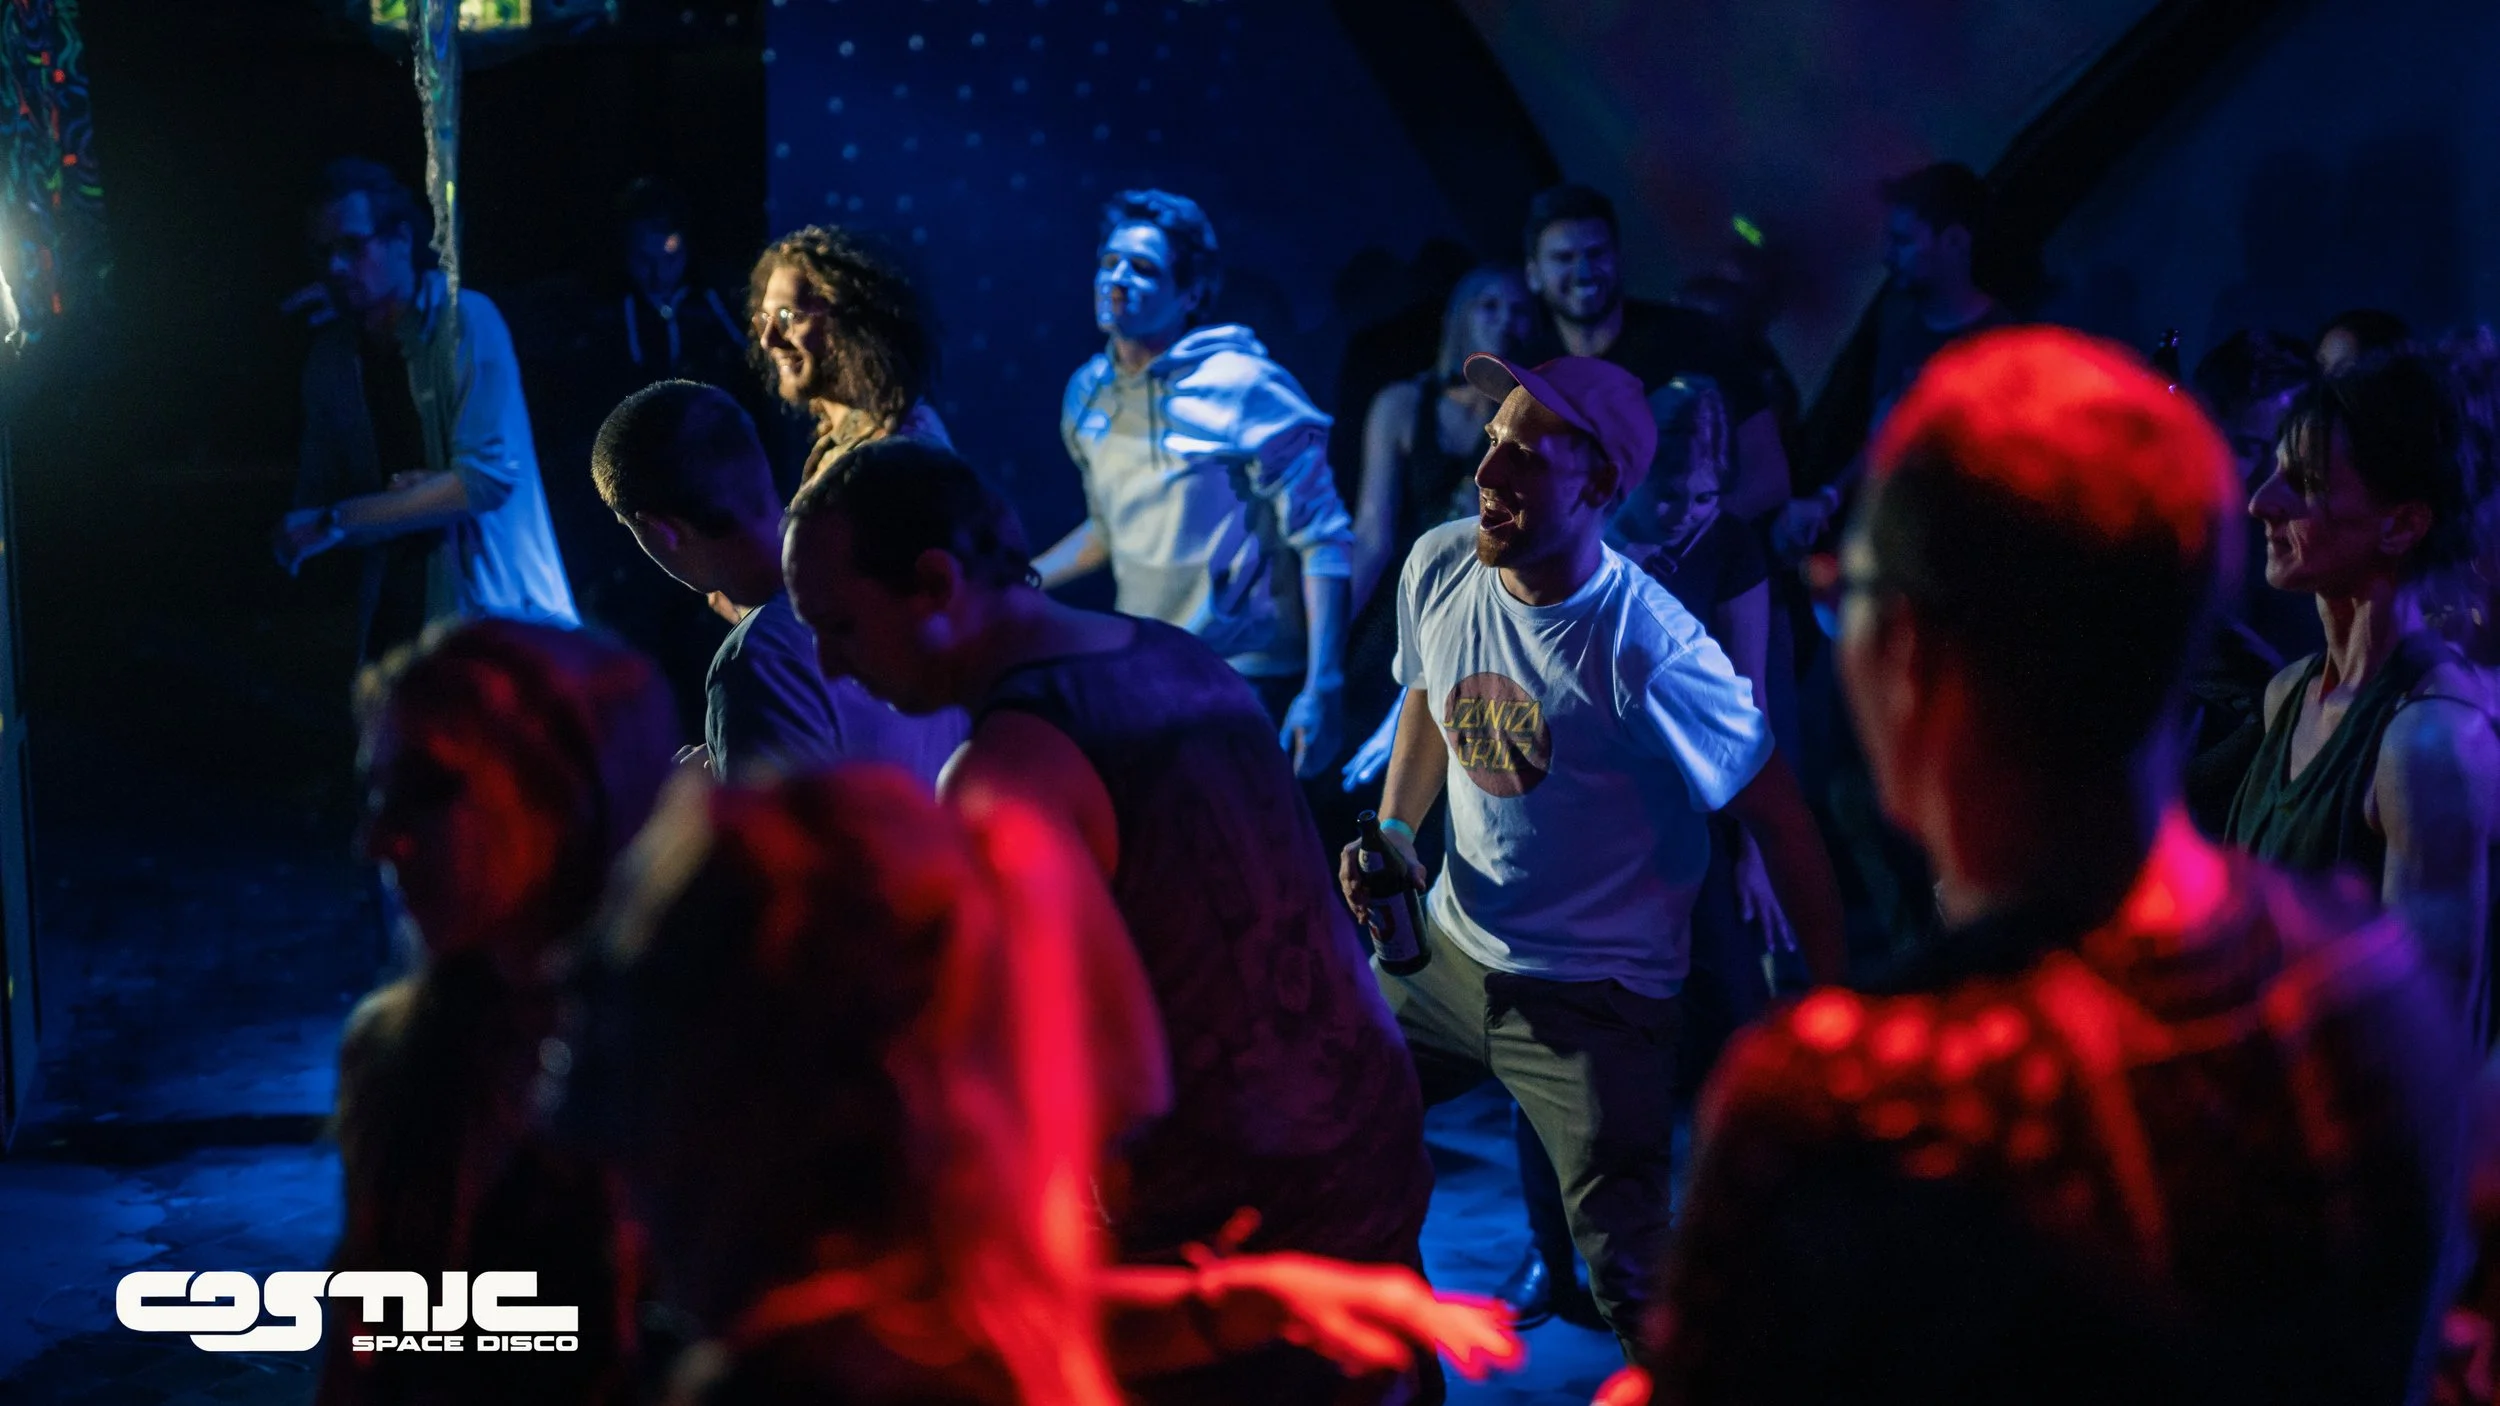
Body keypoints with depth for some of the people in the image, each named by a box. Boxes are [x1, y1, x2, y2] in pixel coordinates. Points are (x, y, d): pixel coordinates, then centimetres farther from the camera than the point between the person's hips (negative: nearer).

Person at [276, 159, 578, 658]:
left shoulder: (466, 321, -8)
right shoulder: (332, 353, 8)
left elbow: (489, 473, -16)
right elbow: (316, 497, 11)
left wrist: (336, 522, -16)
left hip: (497, 615, -5)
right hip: (397, 625, 5)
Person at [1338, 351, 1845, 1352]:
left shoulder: (1651, 651, -26)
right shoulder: (1439, 568, -7)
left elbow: (1779, 819, -16)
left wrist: (1836, 1005, -13)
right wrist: (1395, 831, 0)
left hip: (1593, 1003, -6)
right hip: (1447, 956, 6)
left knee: (1632, 1281, -13)